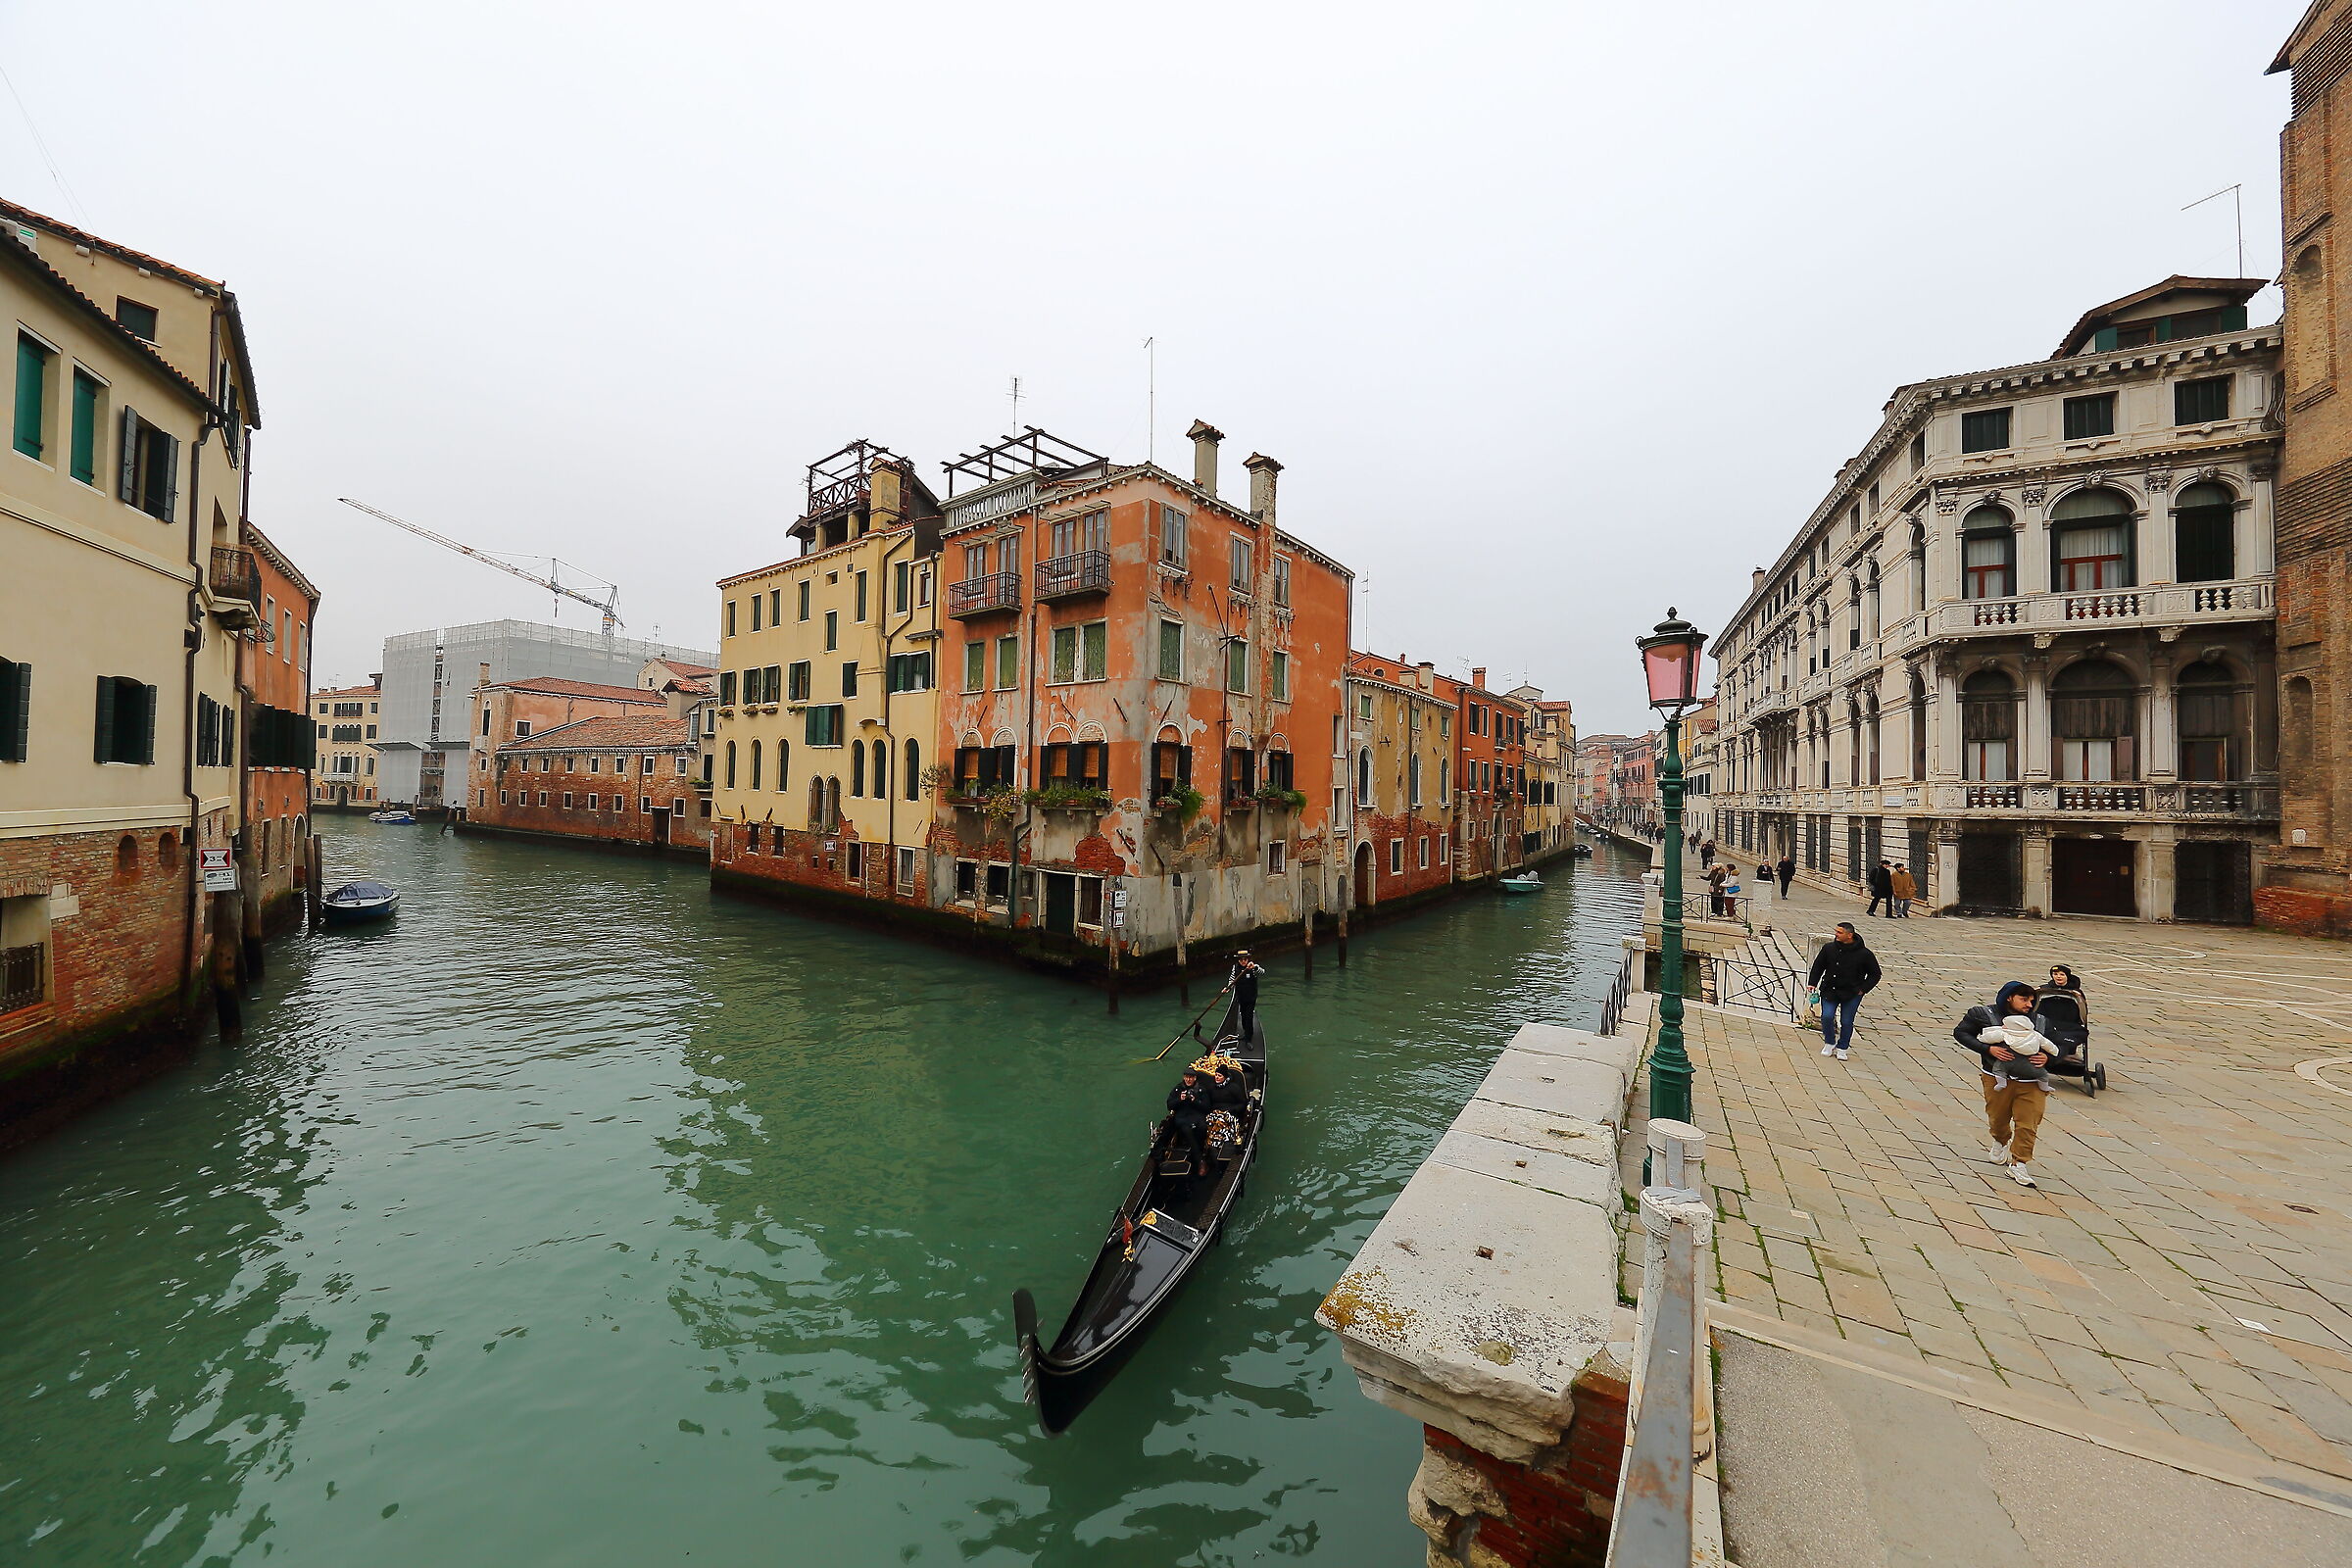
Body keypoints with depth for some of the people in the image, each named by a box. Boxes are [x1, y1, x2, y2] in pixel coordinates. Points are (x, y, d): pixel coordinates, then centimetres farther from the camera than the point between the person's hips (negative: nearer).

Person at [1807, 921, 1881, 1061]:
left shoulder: (1864, 954, -9)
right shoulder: (1829, 948, -3)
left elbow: (1875, 974, 4)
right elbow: (1818, 966, 11)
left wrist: (1863, 989, -5)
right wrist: (1812, 983, 4)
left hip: (1852, 994, -1)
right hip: (1829, 991, 2)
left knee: (1846, 1022, 2)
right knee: (1827, 1017, -9)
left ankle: (1842, 1048, 21)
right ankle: (1829, 1044, 13)